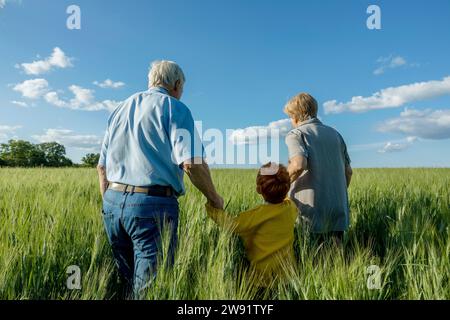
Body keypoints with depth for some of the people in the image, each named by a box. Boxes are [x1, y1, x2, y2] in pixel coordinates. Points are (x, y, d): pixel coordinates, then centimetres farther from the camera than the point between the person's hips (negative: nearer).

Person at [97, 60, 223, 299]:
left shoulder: (121, 109, 19)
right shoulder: (175, 108, -2)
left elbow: (102, 166, 19)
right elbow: (192, 163, -15)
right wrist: (214, 198, -1)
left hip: (112, 201, 7)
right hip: (152, 205, -7)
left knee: (126, 281, 21)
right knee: (149, 288, 3)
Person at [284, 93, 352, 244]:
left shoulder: (296, 134, -5)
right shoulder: (335, 134, 14)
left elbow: (299, 164, -24)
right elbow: (348, 171, 15)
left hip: (311, 213, -6)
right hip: (338, 212, 6)